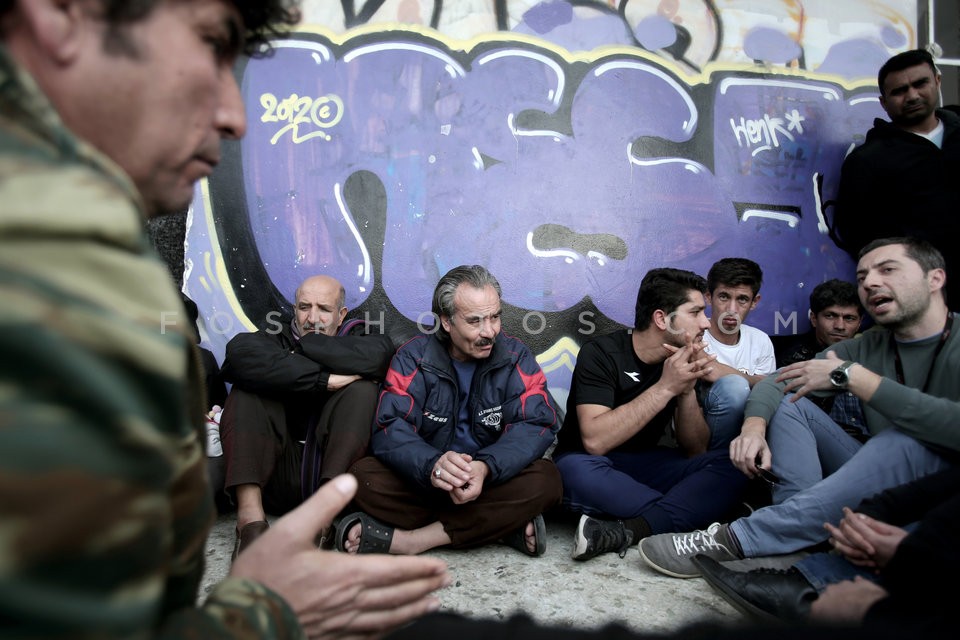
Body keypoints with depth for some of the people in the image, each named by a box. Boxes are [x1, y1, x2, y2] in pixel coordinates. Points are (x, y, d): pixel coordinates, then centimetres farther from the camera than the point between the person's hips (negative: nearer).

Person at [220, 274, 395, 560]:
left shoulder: (357, 335, 12)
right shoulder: (276, 335, 10)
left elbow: (380, 353, -16)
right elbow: (239, 353, -17)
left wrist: (304, 344, -9)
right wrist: (325, 380, -20)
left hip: (338, 473, 0)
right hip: (278, 478, 1)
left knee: (363, 388, -17)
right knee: (249, 386, -14)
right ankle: (250, 516, -31)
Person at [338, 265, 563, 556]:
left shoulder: (516, 357, -3)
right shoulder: (413, 357, -5)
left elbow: (536, 425, -15)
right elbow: (391, 429, -16)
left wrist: (485, 467, -35)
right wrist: (432, 465, -39)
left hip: (494, 482, 0)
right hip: (423, 482, 0)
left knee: (545, 480, -29)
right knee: (363, 476, -26)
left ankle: (407, 540, -25)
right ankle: (503, 526, -22)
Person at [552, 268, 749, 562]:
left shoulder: (685, 361, 0)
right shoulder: (601, 353, -15)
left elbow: (696, 450, -3)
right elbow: (594, 441, -29)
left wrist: (688, 389, -20)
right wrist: (666, 387, -28)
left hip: (645, 466, 5)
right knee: (576, 471, -39)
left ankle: (627, 532, -32)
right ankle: (690, 513, -19)